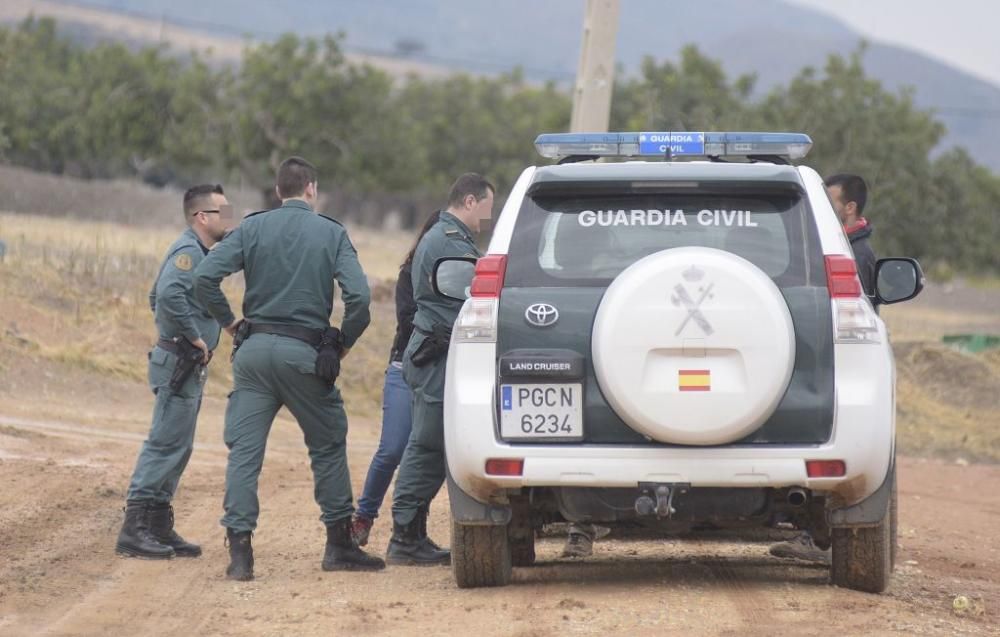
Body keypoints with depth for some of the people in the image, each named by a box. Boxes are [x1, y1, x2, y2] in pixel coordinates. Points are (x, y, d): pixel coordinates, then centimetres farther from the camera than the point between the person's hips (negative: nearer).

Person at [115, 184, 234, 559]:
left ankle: (159, 528, 16)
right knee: (165, 444, -11)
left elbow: (157, 296, 27)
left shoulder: (200, 253, 18)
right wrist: (193, 335, -22)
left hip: (189, 365, 10)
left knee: (177, 449, 12)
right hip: (179, 361, -10)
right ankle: (134, 530, -12)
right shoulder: (188, 251, -14)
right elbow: (169, 294, -32)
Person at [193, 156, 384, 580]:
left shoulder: (252, 228, 5)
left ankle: (239, 551, -6)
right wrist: (345, 343, 3)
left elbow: (204, 278, -6)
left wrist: (229, 323, 6)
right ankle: (339, 545, 18)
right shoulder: (332, 234, 1)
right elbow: (358, 296, -11)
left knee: (244, 451, 2)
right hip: (304, 353, -1)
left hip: (254, 351, 2)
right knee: (328, 446, 14)